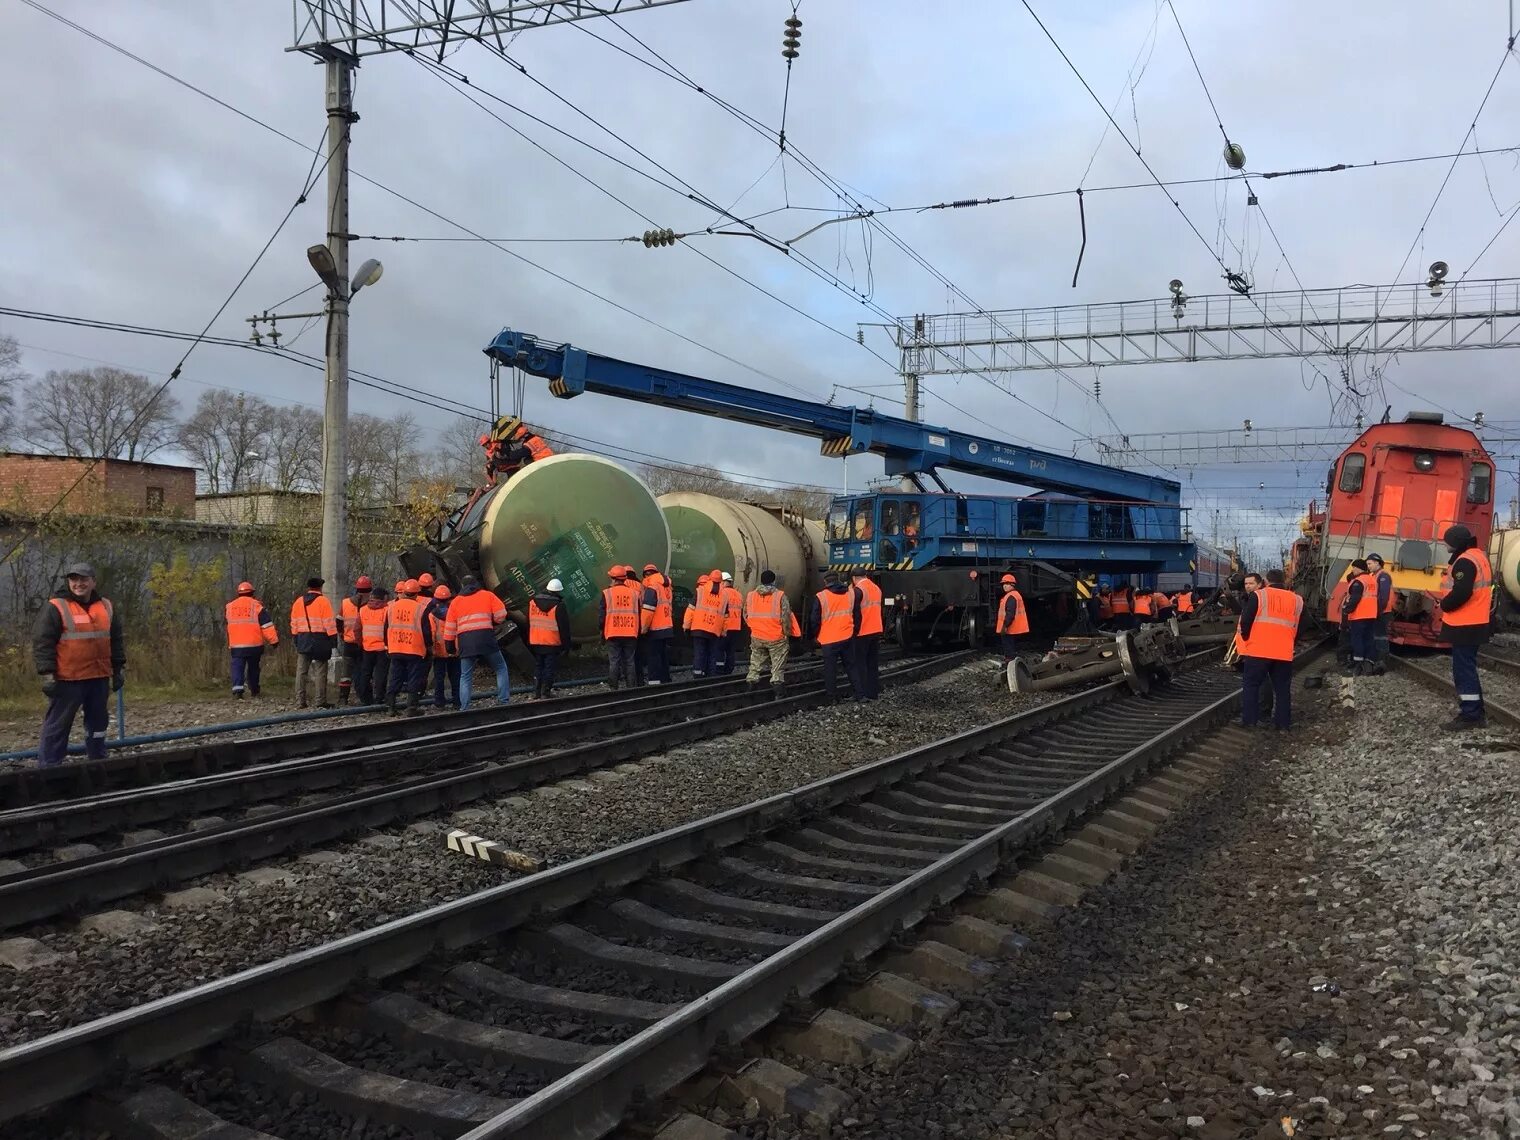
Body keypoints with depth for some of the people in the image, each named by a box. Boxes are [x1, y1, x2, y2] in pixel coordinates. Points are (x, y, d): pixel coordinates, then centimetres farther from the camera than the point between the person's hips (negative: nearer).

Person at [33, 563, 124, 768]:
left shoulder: (106, 607, 10)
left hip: (99, 678, 6)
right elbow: (42, 643, -10)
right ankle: (47, 768, 3)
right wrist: (47, 674, -15)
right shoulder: (55, 608, -6)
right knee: (57, 726, -2)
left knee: (98, 722, 15)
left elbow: (116, 641, 17)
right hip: (67, 680, -5)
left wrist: (119, 669, 14)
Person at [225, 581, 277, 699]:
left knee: (237, 667, -3)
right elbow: (267, 625, -8)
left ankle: (237, 690, -21)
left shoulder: (230, 607, 9)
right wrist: (274, 640, -5)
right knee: (253, 667, 13)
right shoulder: (256, 606, -4)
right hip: (254, 645, -1)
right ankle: (254, 691, 22)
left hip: (236, 646, 1)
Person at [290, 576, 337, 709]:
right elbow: (329, 623, -11)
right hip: (320, 639, -5)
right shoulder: (323, 601, -7)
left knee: (301, 671, 8)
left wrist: (296, 640, 20)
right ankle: (321, 701, -1)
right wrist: (333, 638, -6)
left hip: (303, 640, 5)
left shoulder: (298, 602, 11)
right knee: (320, 671, 0)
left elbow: (294, 623, 14)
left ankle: (300, 701, 8)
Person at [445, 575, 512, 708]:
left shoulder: (455, 601, 17)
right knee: (501, 669, 12)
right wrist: (493, 625, 21)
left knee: (465, 677, 9)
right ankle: (503, 701, 4)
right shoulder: (487, 595, 11)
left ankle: (464, 708, 3)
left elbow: (450, 627, 15)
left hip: (465, 642, 2)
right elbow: (501, 615, 3)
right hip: (485, 638, -2)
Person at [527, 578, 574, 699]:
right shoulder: (559, 606, -11)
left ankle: (536, 693, 14)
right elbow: (564, 628, -8)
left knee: (538, 667, 14)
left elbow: (528, 624, 14)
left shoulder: (532, 603, 7)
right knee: (549, 668, 1)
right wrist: (566, 645, 0)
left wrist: (529, 643, 21)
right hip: (552, 644, -5)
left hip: (535, 643, 5)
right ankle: (546, 693, 1)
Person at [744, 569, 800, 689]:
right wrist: (787, 632, -1)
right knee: (778, 662, 9)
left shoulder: (750, 595, -1)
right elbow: (785, 616, -13)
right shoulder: (780, 596, -13)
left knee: (756, 661, 19)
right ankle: (777, 681, 7)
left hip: (757, 637, 3)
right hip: (776, 638, -3)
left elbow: (746, 615, 7)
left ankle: (752, 679, 23)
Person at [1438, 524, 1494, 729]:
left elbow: (1461, 593, -27)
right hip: (1475, 623, 10)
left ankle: (1470, 715, -3)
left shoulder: (1465, 561, -19)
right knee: (1467, 666, 17)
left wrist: (1444, 605, -9)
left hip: (1465, 625, -10)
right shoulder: (1479, 556, 14)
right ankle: (1476, 711, 23)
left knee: (1463, 668, -5)